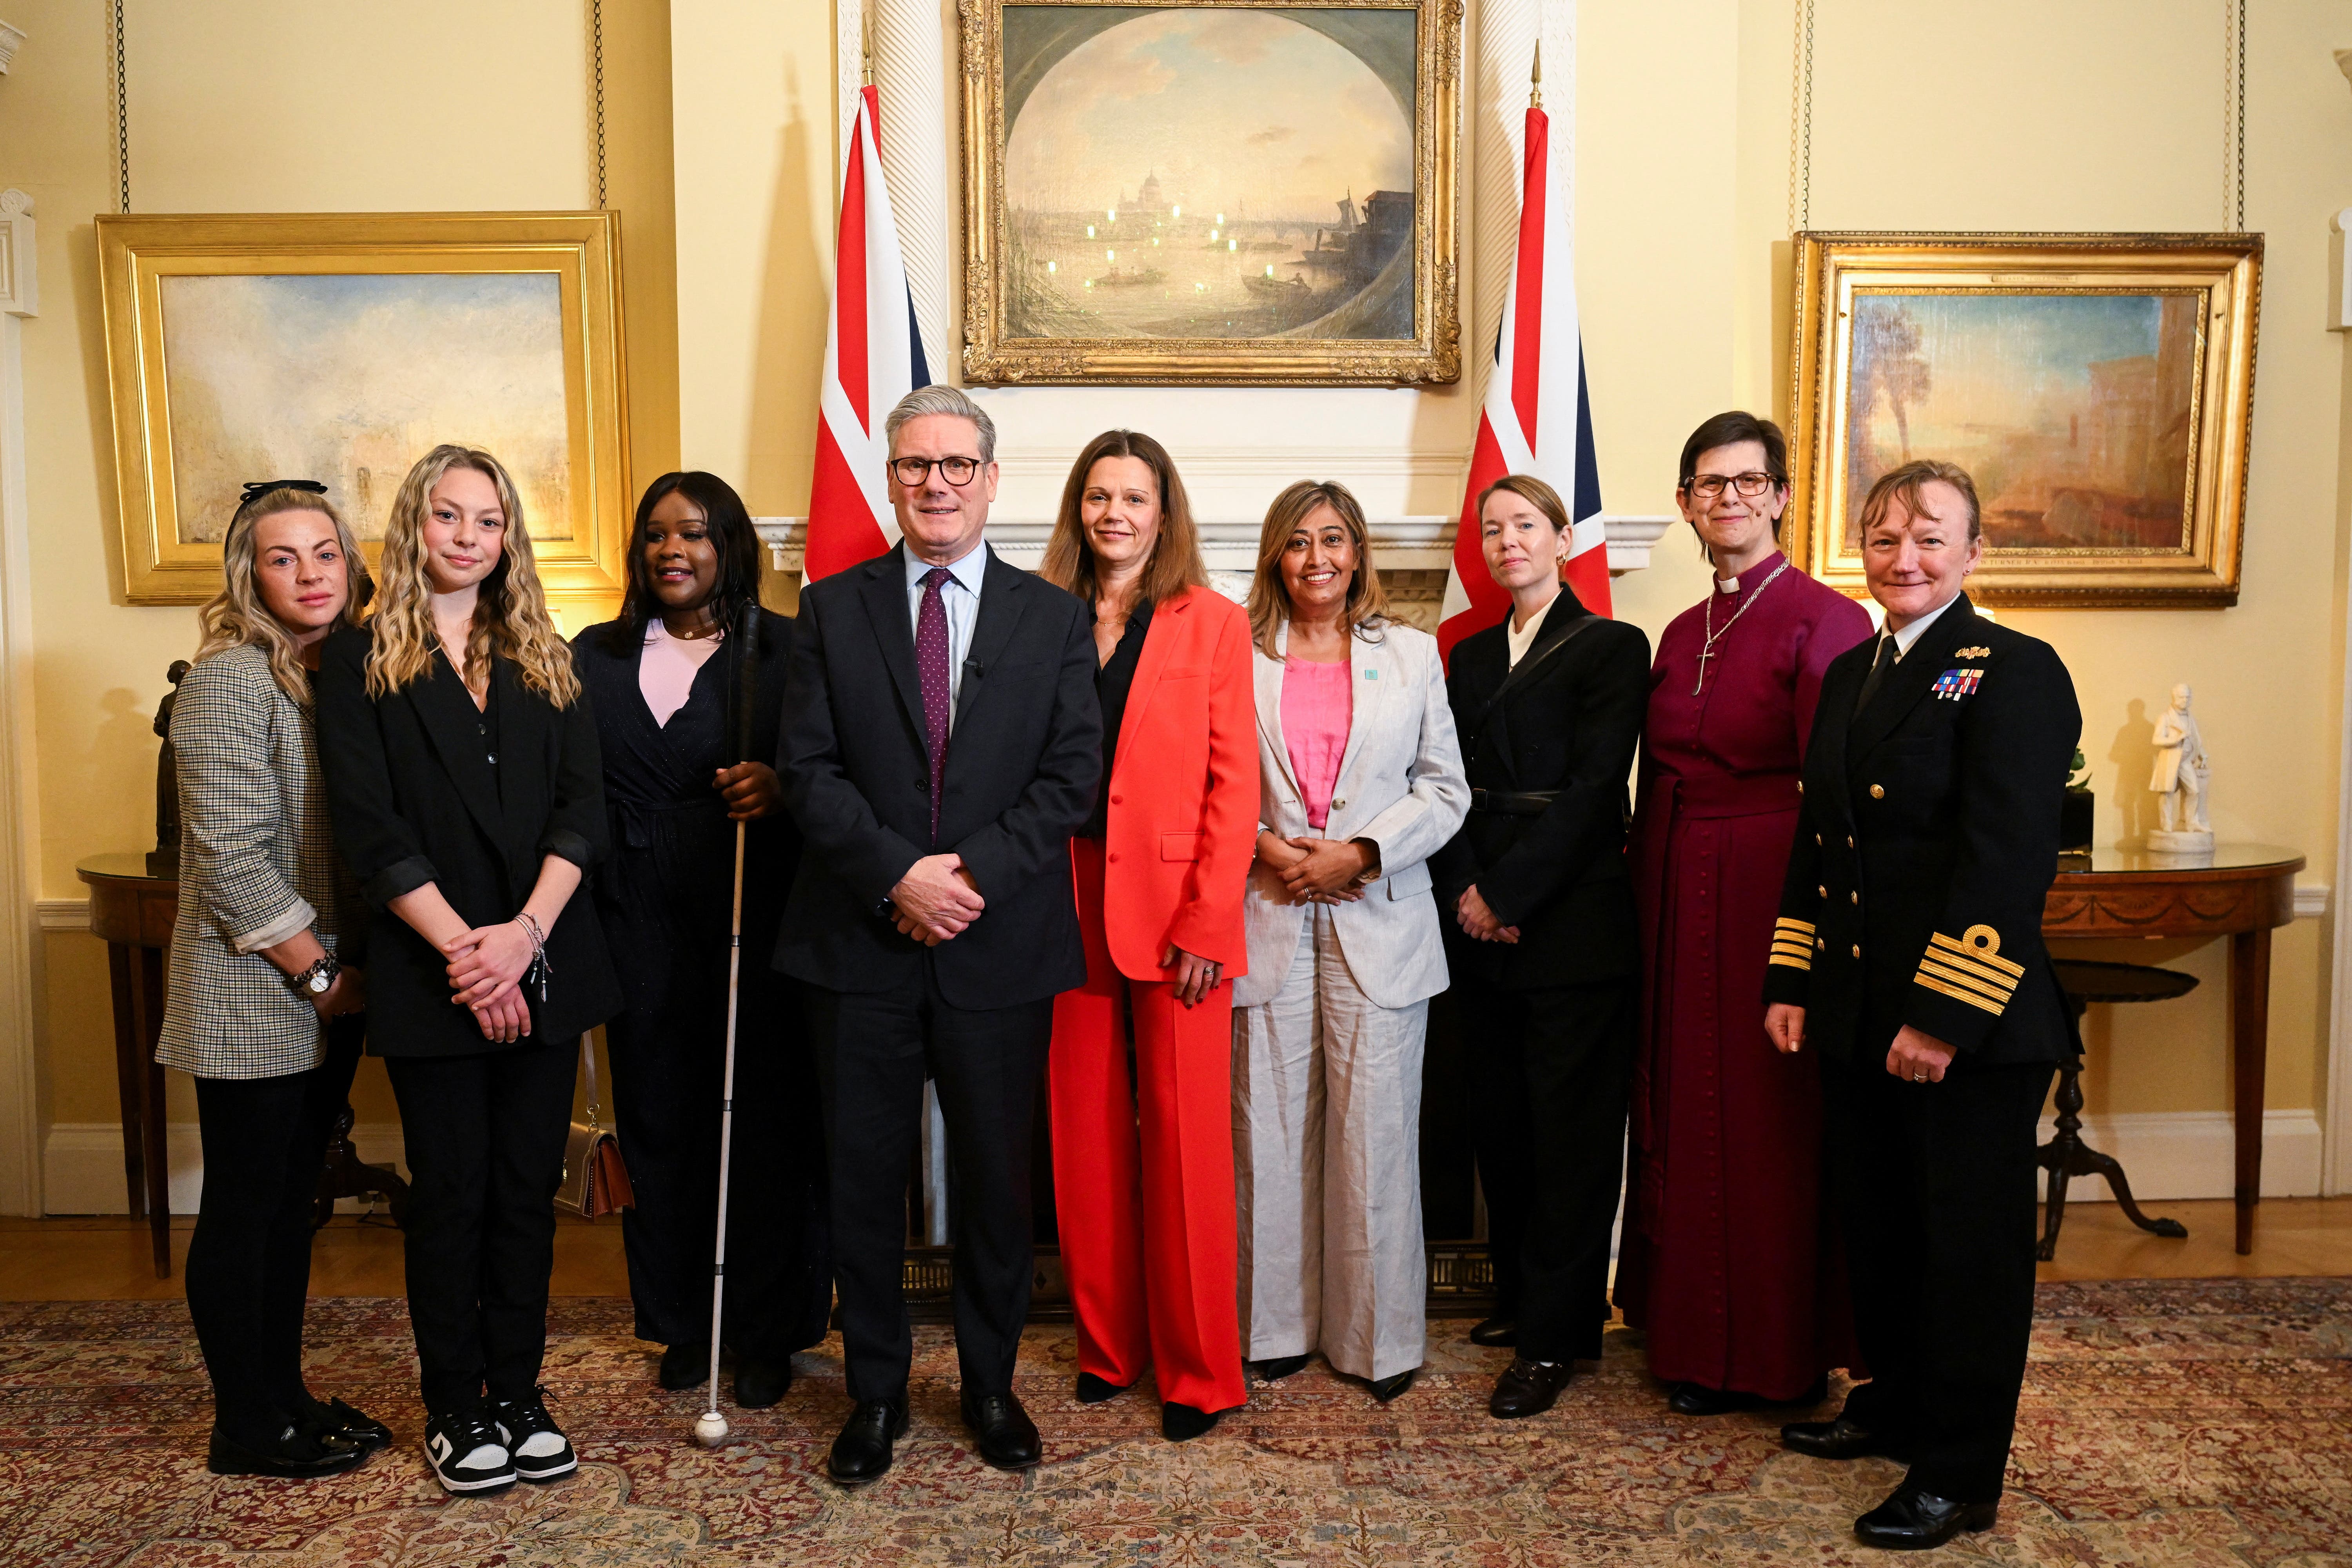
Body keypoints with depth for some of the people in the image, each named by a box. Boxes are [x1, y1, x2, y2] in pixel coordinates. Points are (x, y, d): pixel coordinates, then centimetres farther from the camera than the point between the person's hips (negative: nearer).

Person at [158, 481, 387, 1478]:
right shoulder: (230, 678, -13)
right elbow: (232, 857, -19)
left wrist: (351, 973, 4)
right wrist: (319, 974, -14)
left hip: (329, 996, 7)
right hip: (254, 1001, -7)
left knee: (293, 1198, 15)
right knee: (244, 1205, 4)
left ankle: (285, 1396, 28)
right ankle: (246, 1429, 17)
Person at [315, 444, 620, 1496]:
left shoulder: (543, 659, 11)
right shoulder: (361, 660, 2)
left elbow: (583, 807, 1)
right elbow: (371, 832, -7)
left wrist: (524, 931, -12)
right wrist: (464, 948, -15)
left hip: (544, 965, 3)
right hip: (430, 974, -3)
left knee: (529, 1185, 9)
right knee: (451, 1193, 6)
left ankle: (518, 1392, 23)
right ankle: (455, 1409, 21)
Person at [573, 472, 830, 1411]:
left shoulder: (784, 651, 3)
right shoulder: (593, 658, 12)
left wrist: (778, 787, -21)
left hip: (757, 924, -3)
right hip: (643, 934, 3)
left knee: (767, 1123, 2)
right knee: (660, 1124, 9)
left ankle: (768, 1333, 16)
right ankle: (683, 1324, 25)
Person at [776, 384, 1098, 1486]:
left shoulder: (1053, 618, 5)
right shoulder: (833, 609, 5)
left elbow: (1073, 772, -3)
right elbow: (807, 767, -3)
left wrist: (975, 872, -15)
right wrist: (897, 874, -16)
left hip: (1001, 947, 0)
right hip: (859, 943, 0)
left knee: (996, 1178, 11)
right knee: (862, 1178, 10)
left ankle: (990, 1383, 31)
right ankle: (877, 1389, 28)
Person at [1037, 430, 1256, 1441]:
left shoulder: (1212, 625, 1)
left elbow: (1233, 788, -4)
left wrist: (1207, 921, -11)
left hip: (1177, 918, -3)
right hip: (1072, 913, 3)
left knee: (1185, 1139, 2)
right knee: (1086, 1136, 9)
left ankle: (1197, 1370, 15)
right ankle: (1108, 1345, 25)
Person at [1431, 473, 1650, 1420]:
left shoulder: (1611, 648, -2)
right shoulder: (1470, 657, 16)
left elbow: (1594, 787, -11)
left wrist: (1506, 893, -14)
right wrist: (1466, 889, -7)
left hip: (1573, 917, -6)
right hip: (1482, 919, 6)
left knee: (1570, 1128, -1)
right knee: (1499, 1118, 12)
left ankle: (1552, 1338, 6)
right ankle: (1520, 1295, 27)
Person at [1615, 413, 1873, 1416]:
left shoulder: (1824, 621, -8)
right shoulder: (1682, 635, 13)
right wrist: (1649, 904, 9)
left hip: (1771, 889, -7)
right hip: (1679, 895, 7)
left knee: (1769, 1115, 2)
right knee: (1685, 1101, 13)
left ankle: (1777, 1356, 18)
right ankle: (1694, 1329, 28)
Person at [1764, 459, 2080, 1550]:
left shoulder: (2015, 672, -10)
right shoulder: (1849, 674, 13)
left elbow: (2009, 859, -18)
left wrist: (1945, 1014, -21)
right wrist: (1792, 981, 10)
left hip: (1972, 1022, -7)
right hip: (1857, 1012, 7)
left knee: (1969, 1241, 6)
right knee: (1874, 1221, 18)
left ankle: (1960, 1478, 19)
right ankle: (1895, 1405, 38)